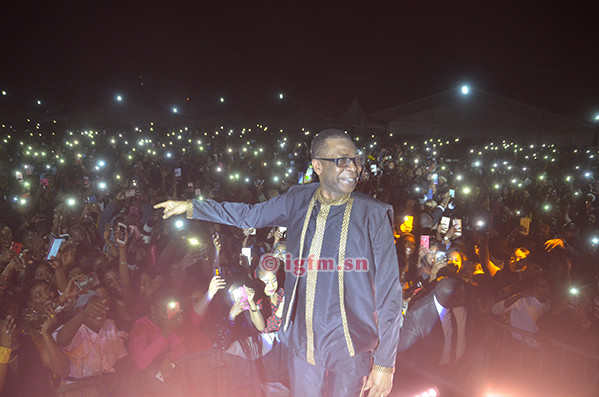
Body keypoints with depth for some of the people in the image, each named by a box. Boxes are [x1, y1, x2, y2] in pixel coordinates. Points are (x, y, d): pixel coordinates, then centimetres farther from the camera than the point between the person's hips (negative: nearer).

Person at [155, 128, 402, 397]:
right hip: (301, 344, 3)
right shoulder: (297, 201, -1)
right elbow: (250, 216, 16)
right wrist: (191, 207, 16)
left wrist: (385, 363, -9)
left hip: (350, 349, -3)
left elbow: (388, 291, -9)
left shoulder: (373, 214, -10)